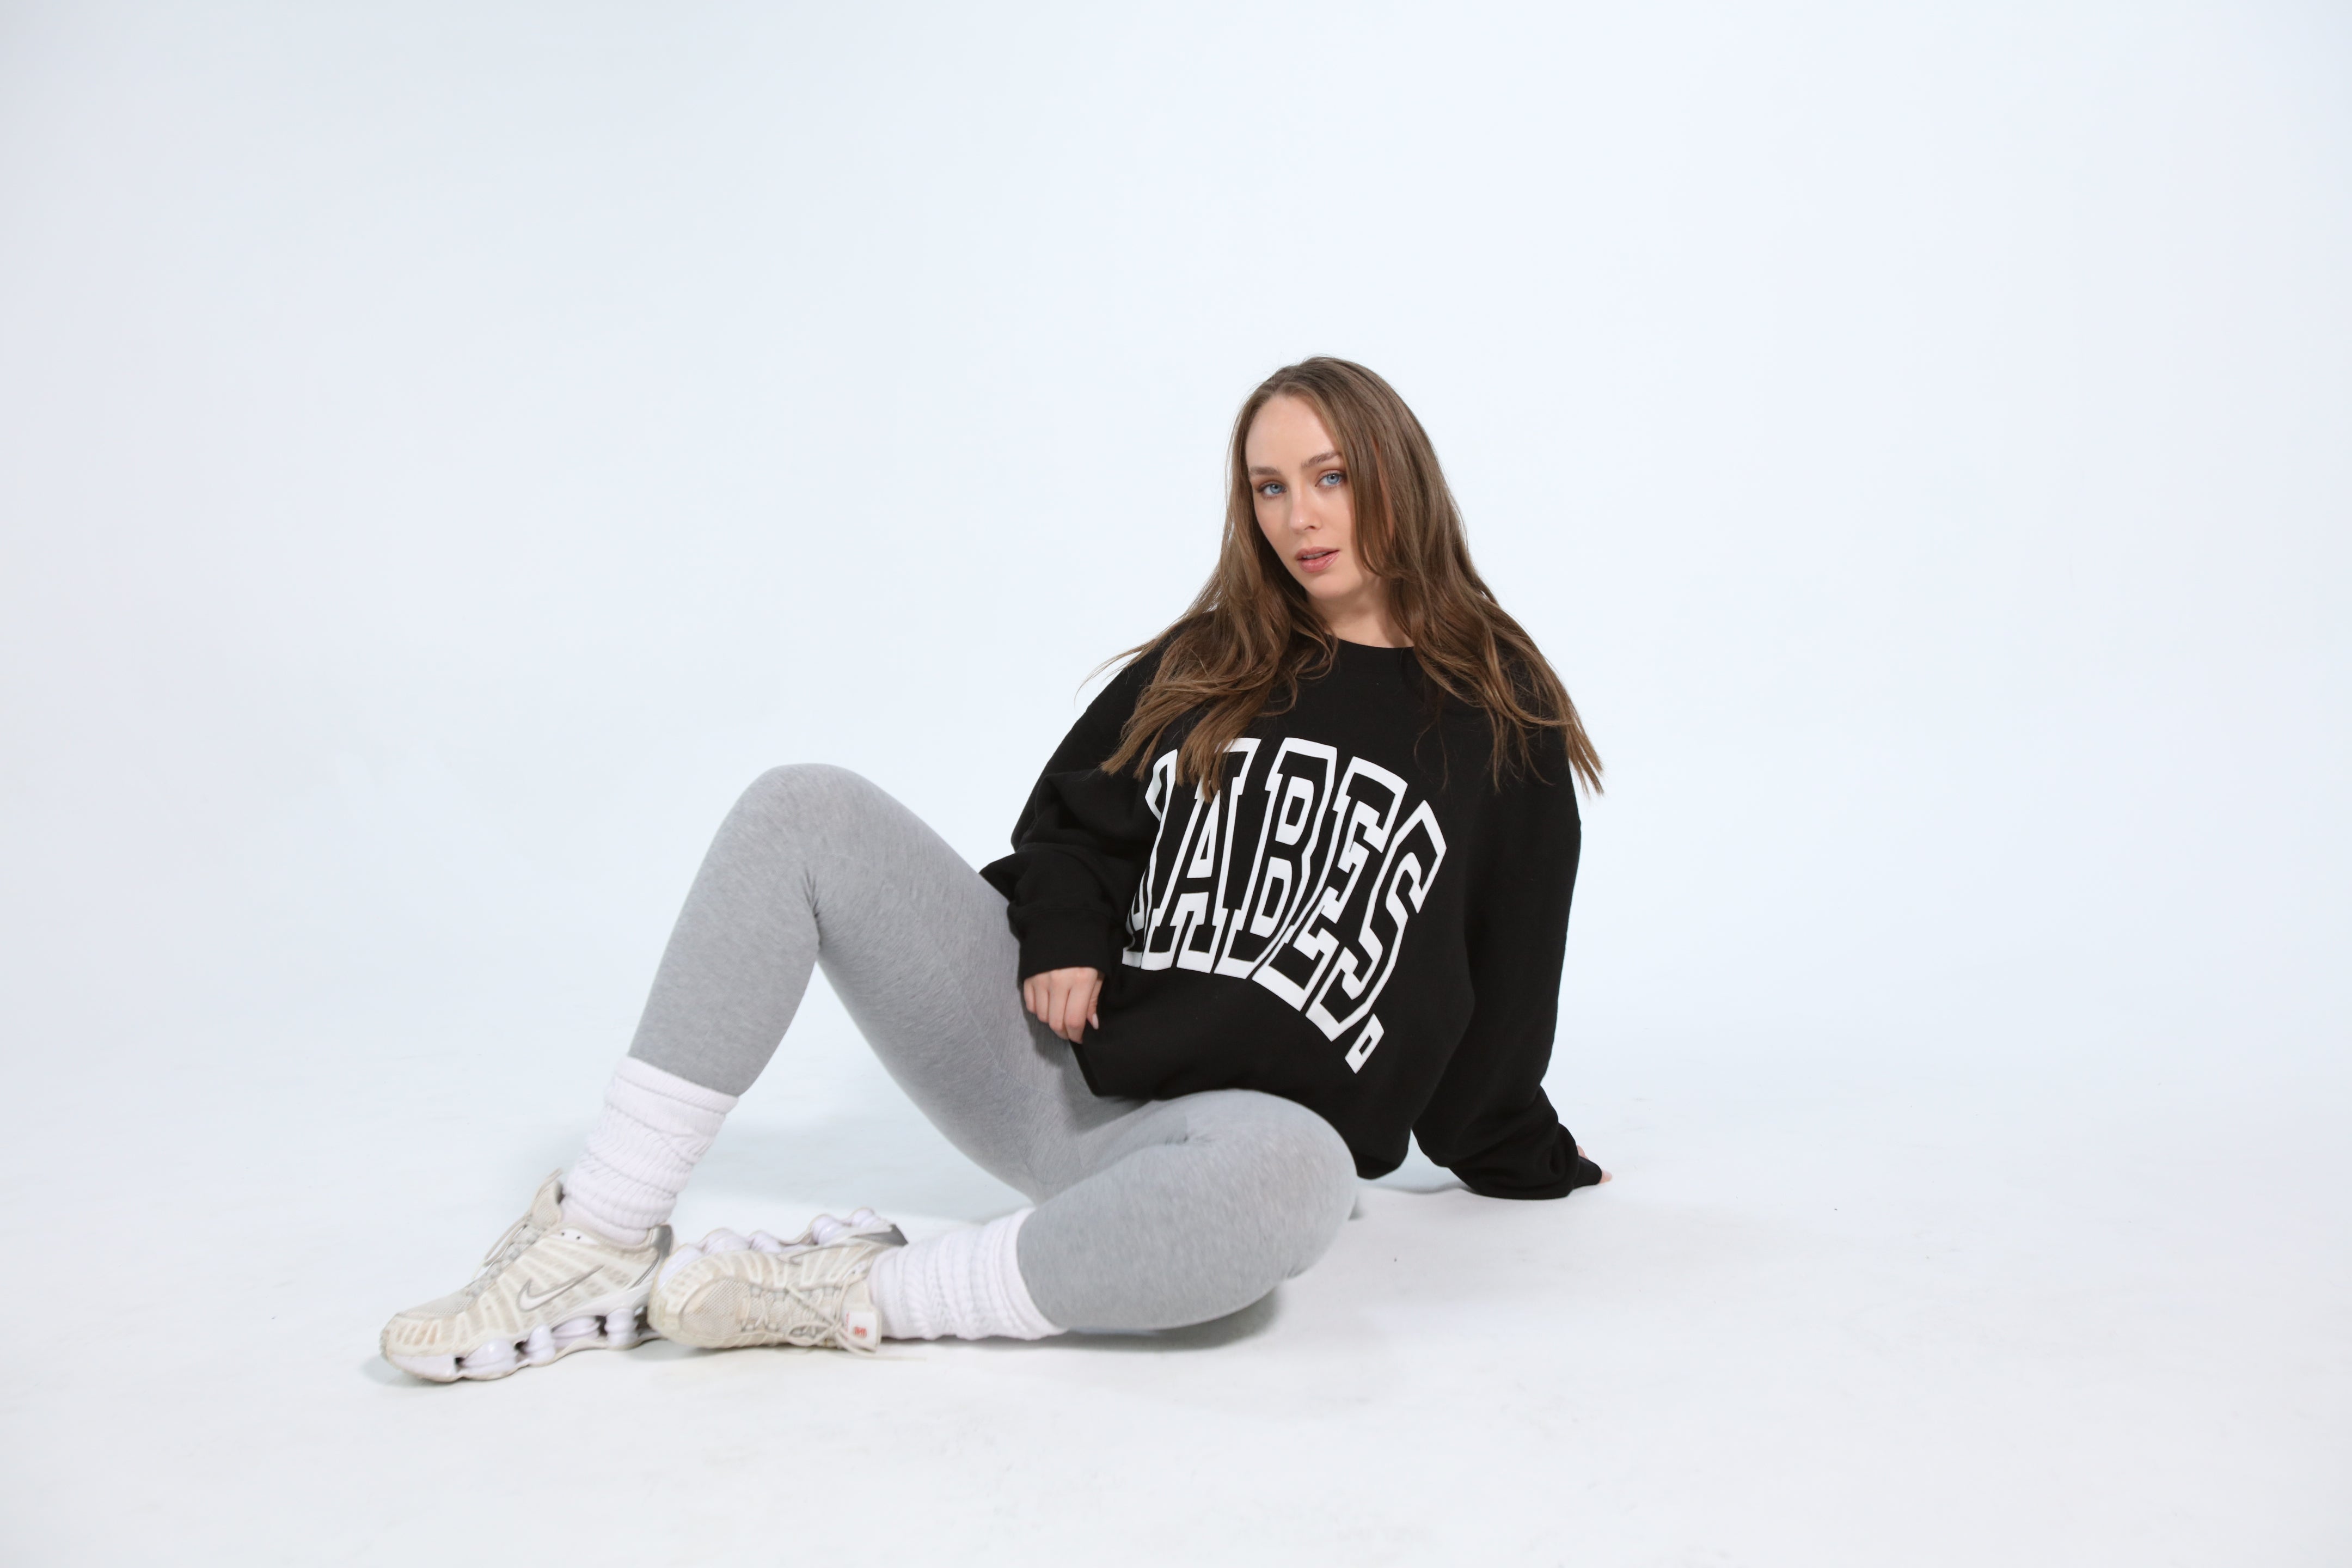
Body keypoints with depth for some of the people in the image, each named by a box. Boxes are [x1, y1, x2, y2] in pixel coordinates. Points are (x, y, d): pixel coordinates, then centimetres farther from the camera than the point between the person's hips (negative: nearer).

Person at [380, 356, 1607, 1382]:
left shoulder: (1505, 720, 5)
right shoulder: (1207, 665, 13)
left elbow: (1507, 979, 10)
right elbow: (1073, 815, 19)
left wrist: (1522, 1162, 14)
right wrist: (1065, 932, -1)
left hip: (1243, 1128, -3)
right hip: (1061, 1054, 4)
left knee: (1294, 1173, -42)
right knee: (802, 812, -12)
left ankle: (857, 1294, -24)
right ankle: (604, 1240, -14)